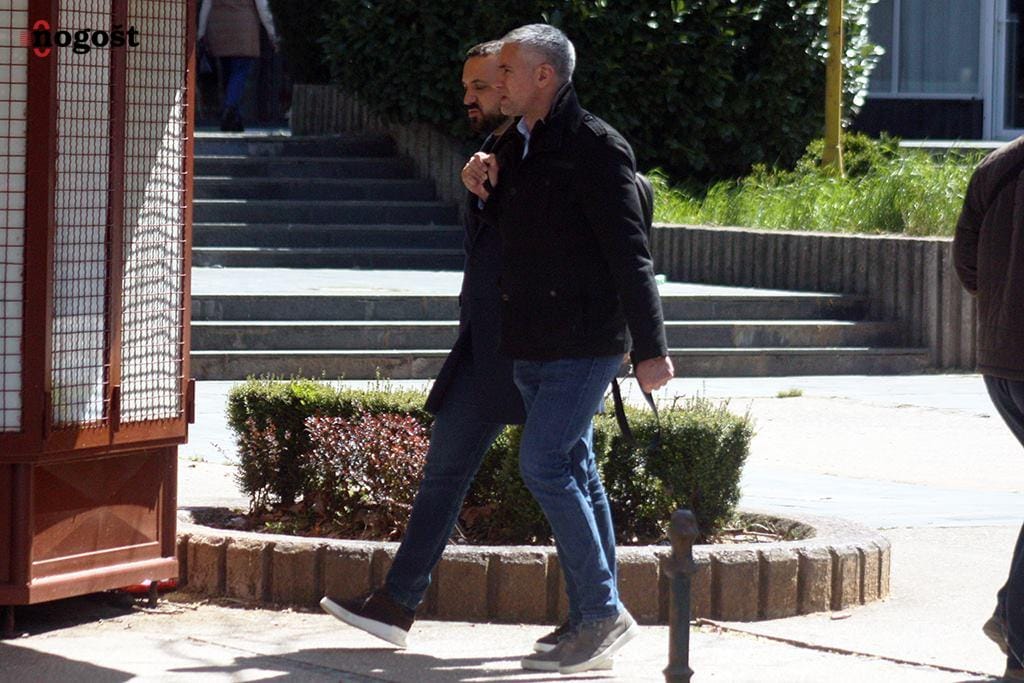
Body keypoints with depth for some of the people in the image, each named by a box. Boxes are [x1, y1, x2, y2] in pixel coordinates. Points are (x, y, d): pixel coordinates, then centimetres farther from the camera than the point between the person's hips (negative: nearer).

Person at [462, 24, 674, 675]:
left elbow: (630, 253, -15)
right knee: (574, 475, 9)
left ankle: (606, 614, -10)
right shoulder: (519, 148, 15)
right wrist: (485, 192, 5)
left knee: (544, 463, -16)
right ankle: (599, 622, 14)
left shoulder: (595, 147, -11)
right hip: (532, 345, 9)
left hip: (585, 344, -9)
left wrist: (650, 348, -19)